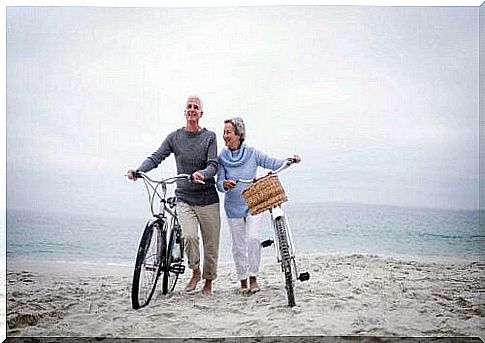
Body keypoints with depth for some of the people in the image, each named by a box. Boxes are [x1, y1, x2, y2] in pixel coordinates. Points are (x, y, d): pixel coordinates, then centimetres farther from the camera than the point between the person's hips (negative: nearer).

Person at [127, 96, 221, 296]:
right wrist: (138, 171, -22)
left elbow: (213, 165, -9)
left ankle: (208, 281, 27)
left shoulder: (209, 137, 1)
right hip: (184, 198, 0)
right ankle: (195, 272, 8)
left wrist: (203, 174, -32)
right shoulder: (175, 137, 5)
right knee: (189, 236, -20)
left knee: (211, 244, 5)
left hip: (208, 198, 0)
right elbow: (156, 157, -4)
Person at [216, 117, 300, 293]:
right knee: (238, 245, 6)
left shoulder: (252, 153, -5)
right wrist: (225, 184, -31)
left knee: (252, 238, -17)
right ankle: (243, 280, 20)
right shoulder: (222, 158, -4)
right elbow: (219, 183, -8)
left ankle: (253, 278, -2)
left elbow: (273, 163, -8)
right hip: (233, 207, 1)